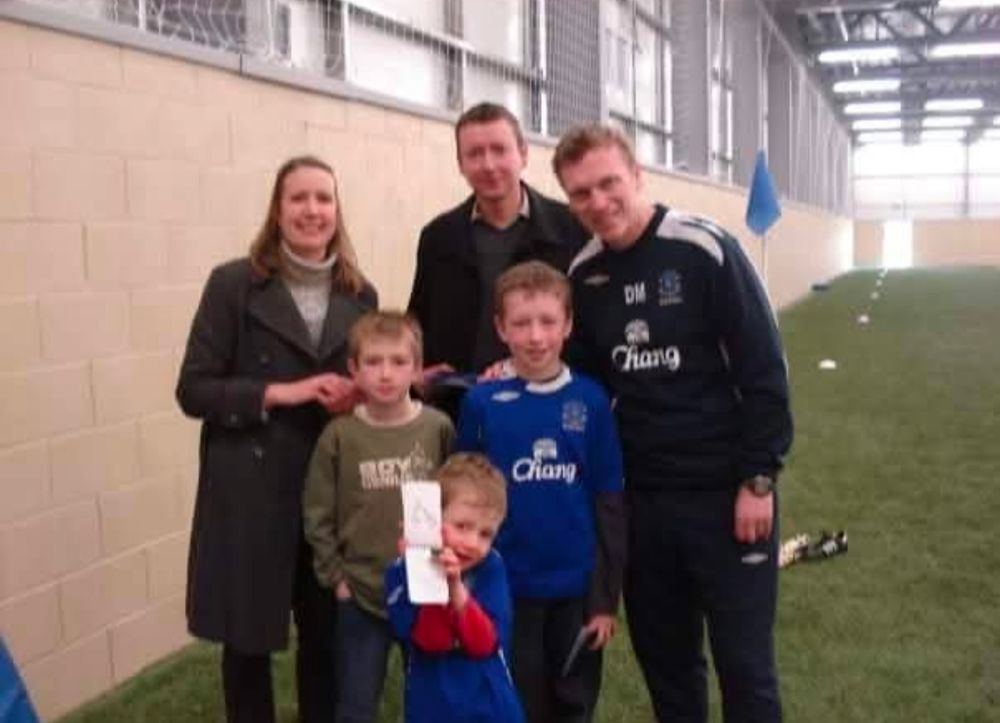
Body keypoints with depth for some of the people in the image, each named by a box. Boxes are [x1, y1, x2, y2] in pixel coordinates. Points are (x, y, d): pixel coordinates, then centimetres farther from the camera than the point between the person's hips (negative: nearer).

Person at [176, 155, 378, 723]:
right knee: (247, 638, 10)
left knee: (327, 635, 13)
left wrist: (357, 397, -8)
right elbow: (194, 390, -7)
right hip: (250, 492, -3)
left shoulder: (360, 294, 6)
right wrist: (279, 393, -18)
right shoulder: (234, 284, -6)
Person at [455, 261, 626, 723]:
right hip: (508, 589, -1)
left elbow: (609, 503, -2)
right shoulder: (482, 403, -8)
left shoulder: (591, 401, -6)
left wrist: (606, 597, -1)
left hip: (577, 588, 1)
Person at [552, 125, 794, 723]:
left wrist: (758, 479, -12)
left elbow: (763, 369, -11)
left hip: (725, 493, -4)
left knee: (744, 663, 5)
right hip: (642, 499, 5)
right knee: (664, 658, 15)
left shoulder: (704, 249, -12)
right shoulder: (583, 275, 3)